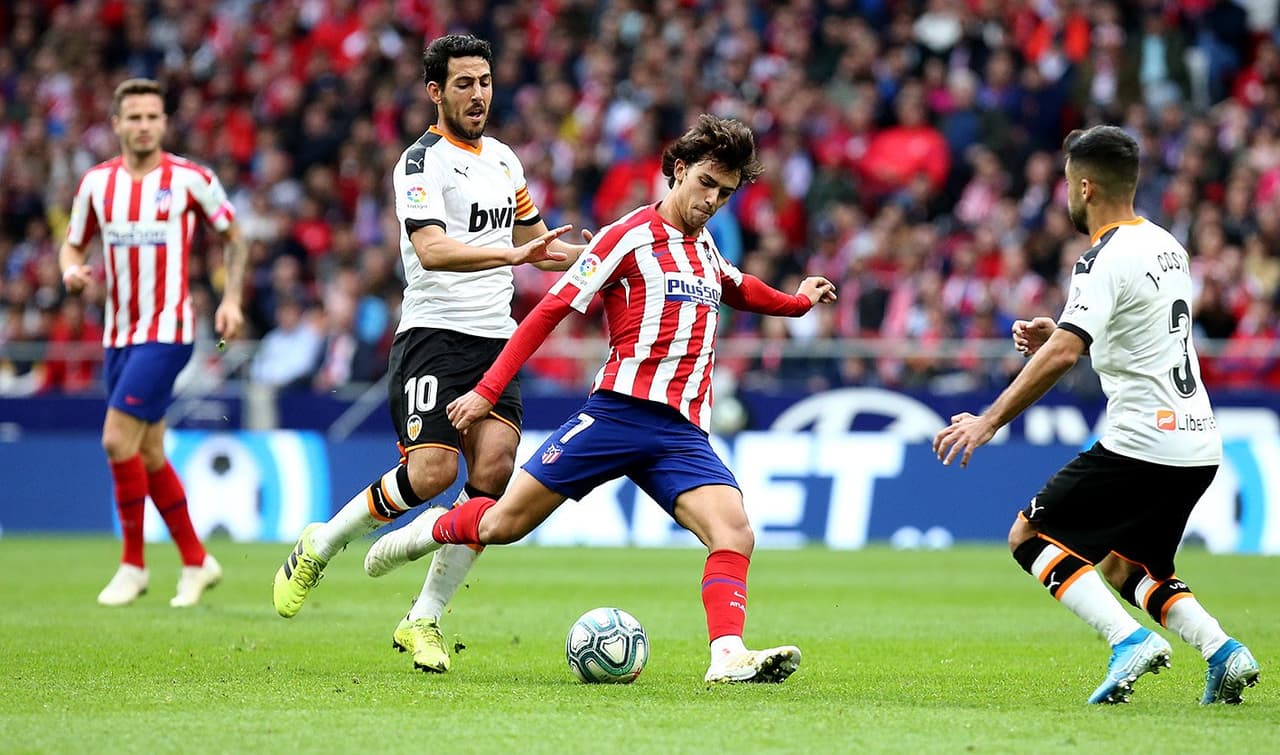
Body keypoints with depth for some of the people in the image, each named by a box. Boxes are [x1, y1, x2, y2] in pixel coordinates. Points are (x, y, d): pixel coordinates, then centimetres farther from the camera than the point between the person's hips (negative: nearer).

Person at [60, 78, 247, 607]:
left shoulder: (191, 179, -5)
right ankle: (196, 562, 22)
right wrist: (72, 271, -8)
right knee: (148, 455, 9)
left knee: (118, 440, -15)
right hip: (118, 334, 5)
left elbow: (232, 237, 7)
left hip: (166, 331, -5)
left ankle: (133, 564, -3)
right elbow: (72, 245, 15)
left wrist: (232, 298, -3)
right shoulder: (96, 182, 5)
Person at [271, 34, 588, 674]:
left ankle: (423, 621, -1)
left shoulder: (504, 160, 17)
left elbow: (534, 239, 32)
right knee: (431, 471, -20)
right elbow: (431, 250, -24)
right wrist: (516, 255, -35)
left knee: (494, 470, -11)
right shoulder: (421, 163, -8)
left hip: (496, 342, 7)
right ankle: (319, 547, 7)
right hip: (434, 337, -6)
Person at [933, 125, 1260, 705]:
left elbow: (1062, 354, -26)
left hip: (1142, 440, -9)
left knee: (1029, 536, 3)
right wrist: (1058, 332, 17)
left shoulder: (1105, 261, -14)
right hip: (1198, 444, 9)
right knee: (1126, 567, 22)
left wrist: (990, 420, -26)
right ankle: (1221, 650, 1)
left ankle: (1129, 639, -13)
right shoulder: (1165, 245, 13)